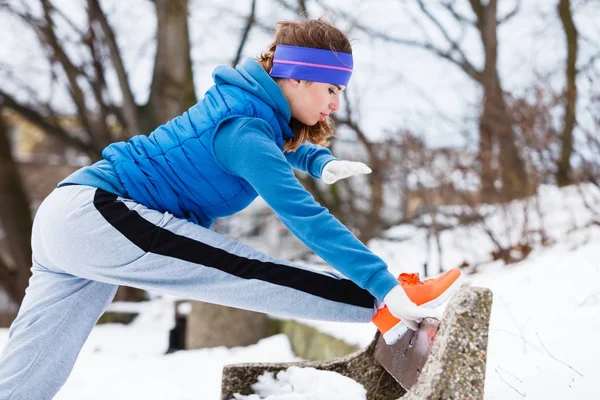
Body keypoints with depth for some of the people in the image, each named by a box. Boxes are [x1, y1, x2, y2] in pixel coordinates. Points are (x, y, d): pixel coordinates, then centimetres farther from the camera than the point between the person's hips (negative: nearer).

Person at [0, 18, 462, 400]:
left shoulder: (246, 103, 11)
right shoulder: (244, 131, -17)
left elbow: (289, 145, 31)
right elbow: (305, 216, -25)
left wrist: (323, 162, 8)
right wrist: (385, 286, -28)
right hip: (95, 215, -10)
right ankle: (381, 306, -10)